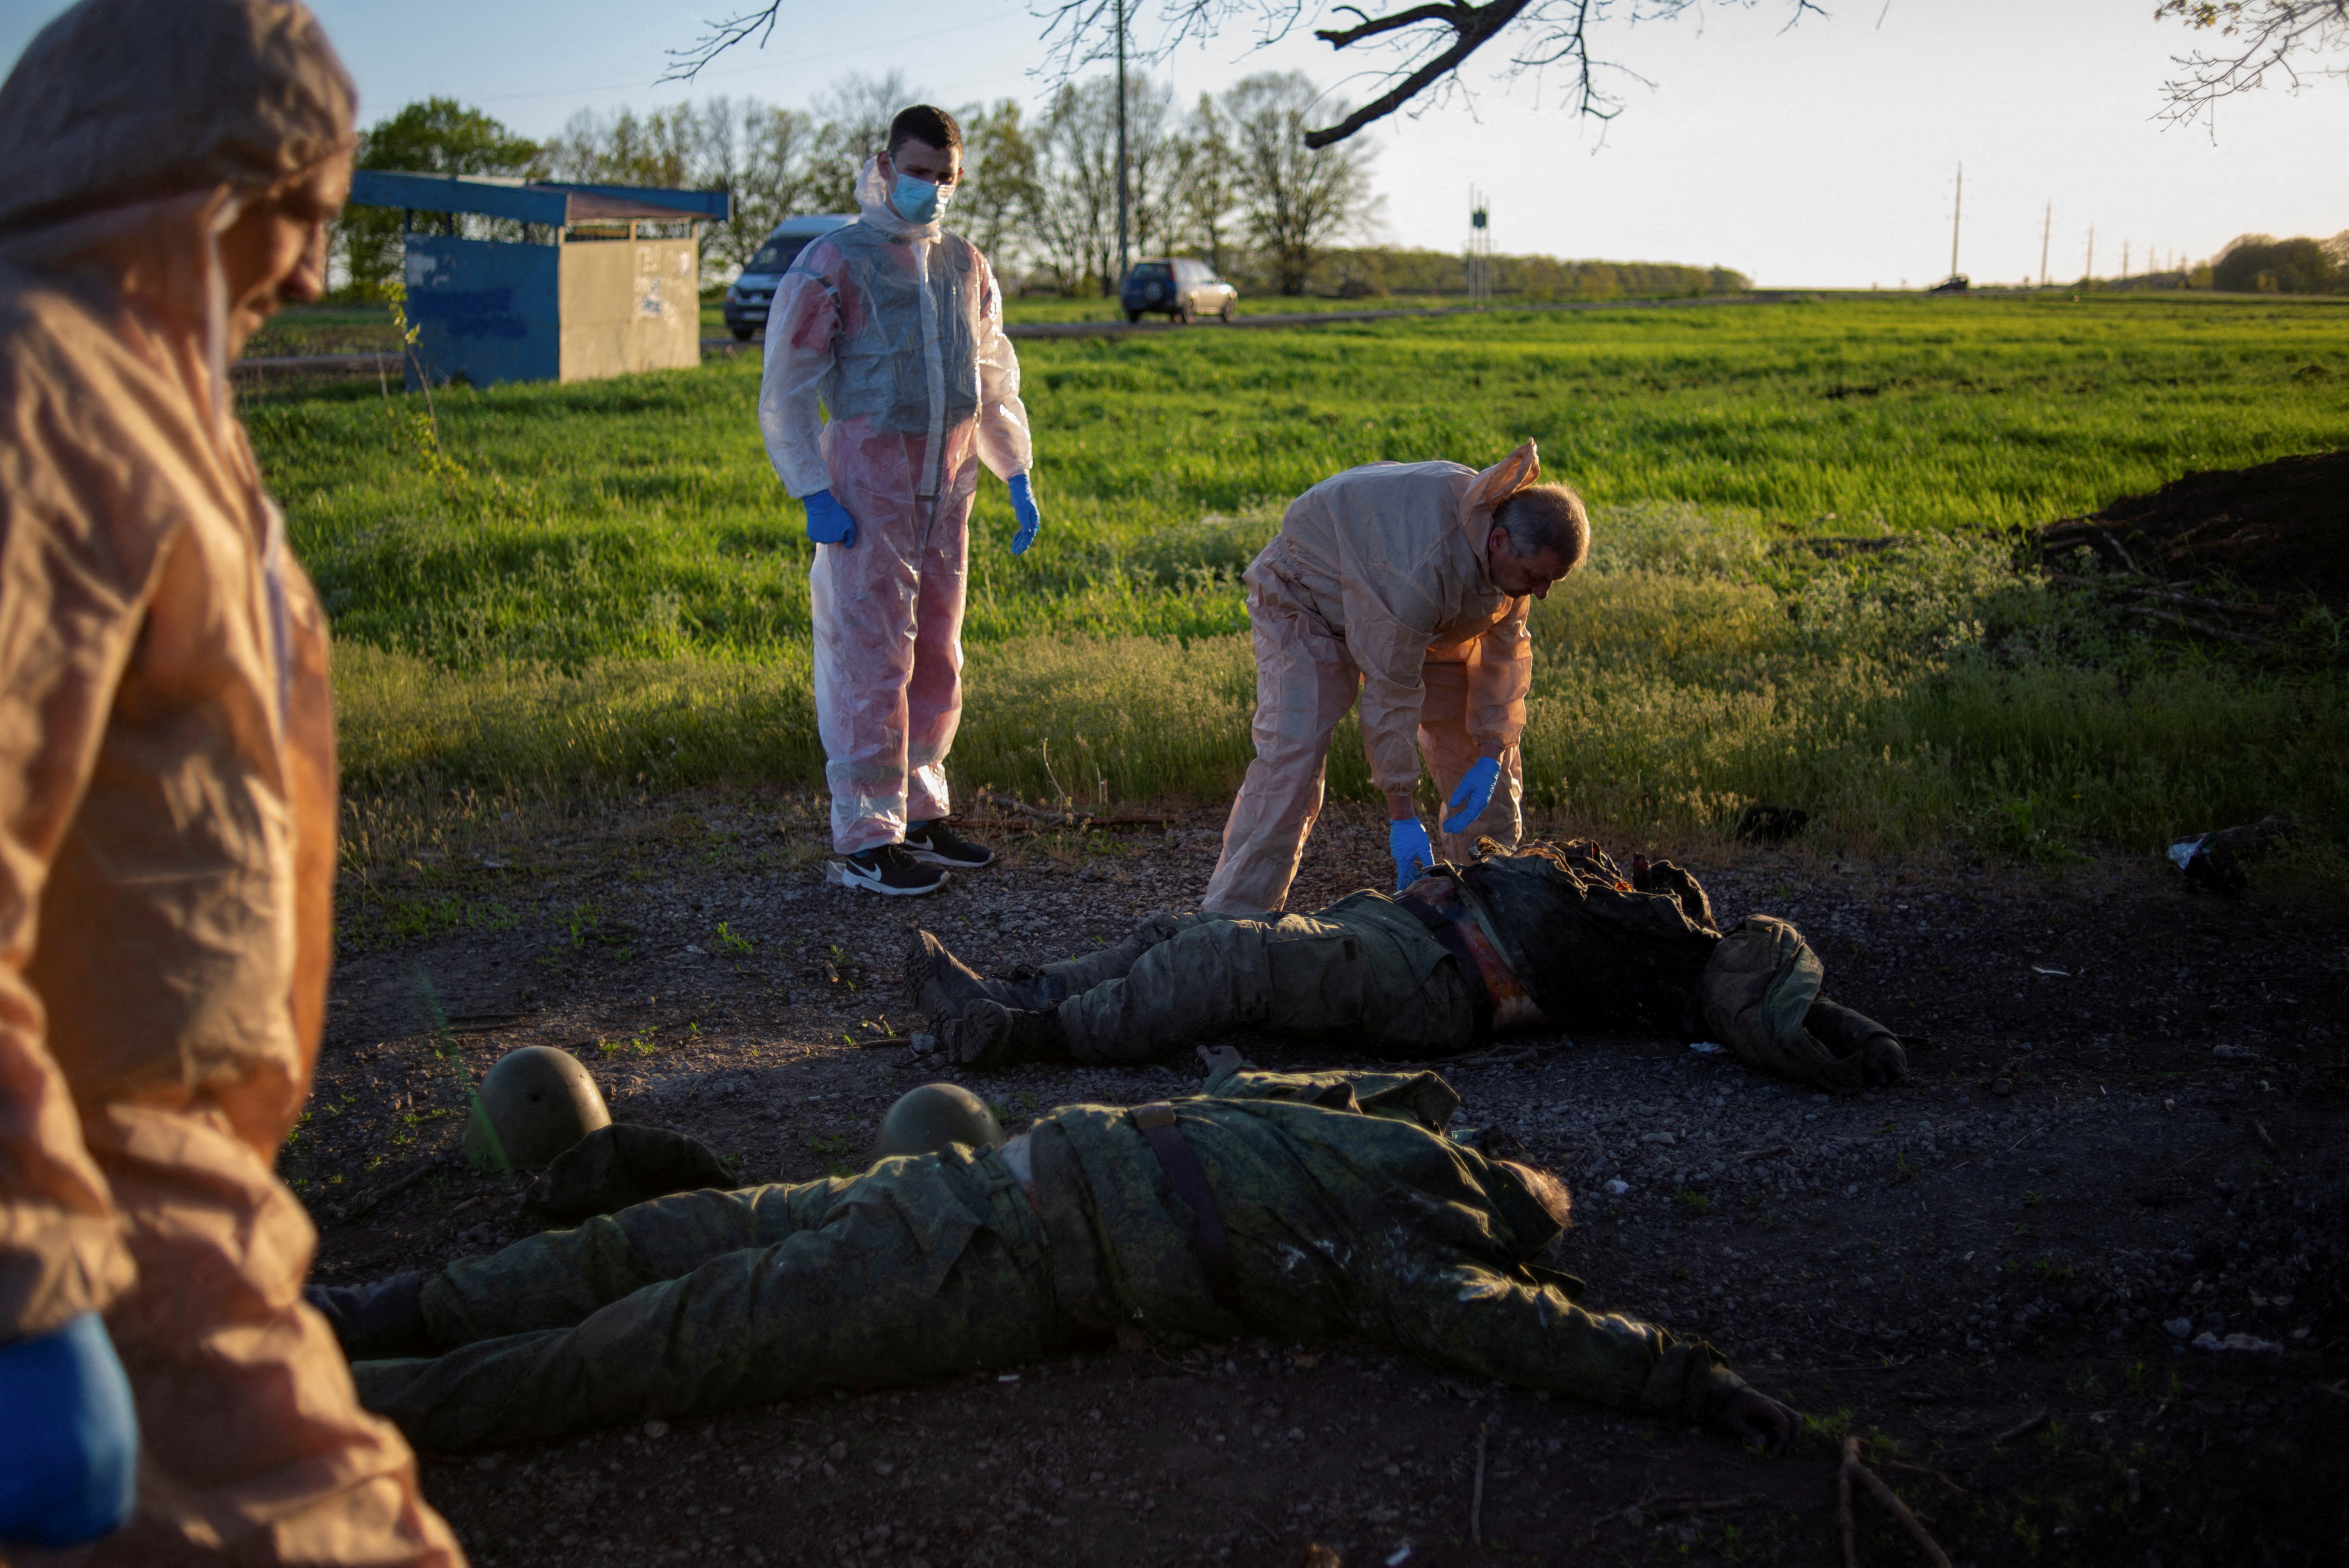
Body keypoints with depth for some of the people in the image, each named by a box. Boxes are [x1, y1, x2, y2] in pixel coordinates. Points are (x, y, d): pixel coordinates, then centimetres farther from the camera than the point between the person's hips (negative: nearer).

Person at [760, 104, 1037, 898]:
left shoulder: (966, 265, 12)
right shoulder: (834, 265, -6)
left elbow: (995, 379, 22)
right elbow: (786, 392, -6)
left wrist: (1017, 476, 13)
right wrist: (814, 494, -14)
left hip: (946, 488, 6)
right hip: (867, 486, -6)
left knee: (937, 659, 11)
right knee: (873, 661, -7)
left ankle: (922, 811, 23)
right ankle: (866, 838, -1)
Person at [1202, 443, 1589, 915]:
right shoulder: (1418, 573, -43)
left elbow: (1503, 646, -7)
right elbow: (1389, 696, -36)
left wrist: (1491, 756, -13)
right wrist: (1402, 817, -31)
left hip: (1422, 618, 8)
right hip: (1308, 596, -8)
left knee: (1476, 743, 6)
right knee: (1291, 755, -22)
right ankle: (1231, 921, -18)